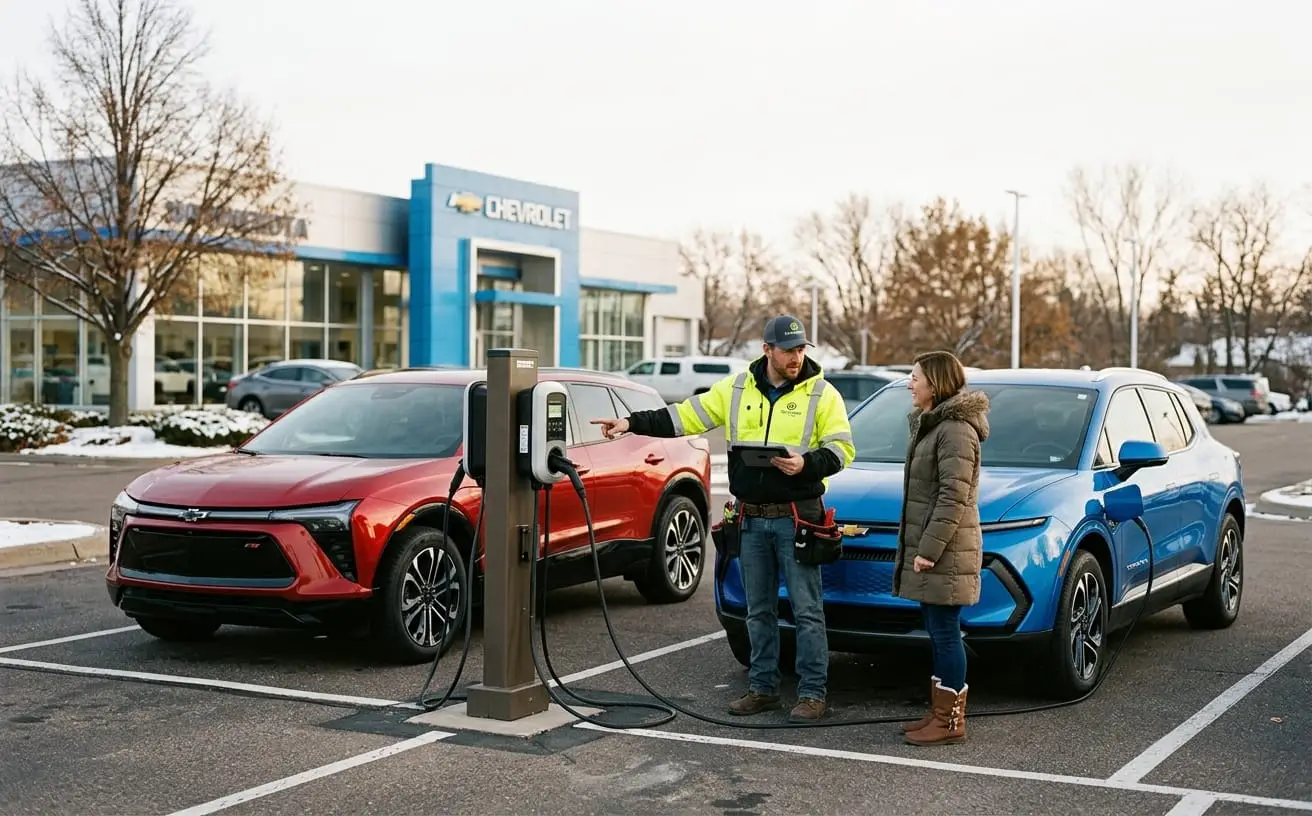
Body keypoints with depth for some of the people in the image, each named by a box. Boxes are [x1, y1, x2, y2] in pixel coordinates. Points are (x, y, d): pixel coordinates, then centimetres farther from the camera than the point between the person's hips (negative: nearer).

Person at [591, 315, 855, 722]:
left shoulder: (822, 394, -4)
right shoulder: (737, 388, 6)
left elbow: (841, 450, -5)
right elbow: (686, 415, 6)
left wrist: (806, 464, -23)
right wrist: (633, 423, -1)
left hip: (797, 518, -4)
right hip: (751, 518, 4)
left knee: (807, 610, -1)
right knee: (758, 610, 12)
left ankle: (812, 693, 7)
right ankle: (762, 688, 22)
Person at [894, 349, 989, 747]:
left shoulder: (955, 429, -14)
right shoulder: (929, 424, 18)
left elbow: (954, 497, -20)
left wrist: (929, 550, -21)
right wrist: (917, 547, 18)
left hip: (945, 553, -10)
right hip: (925, 547, 10)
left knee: (945, 633, -5)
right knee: (937, 633, 13)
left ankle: (950, 721, 1)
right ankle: (939, 713, 20)